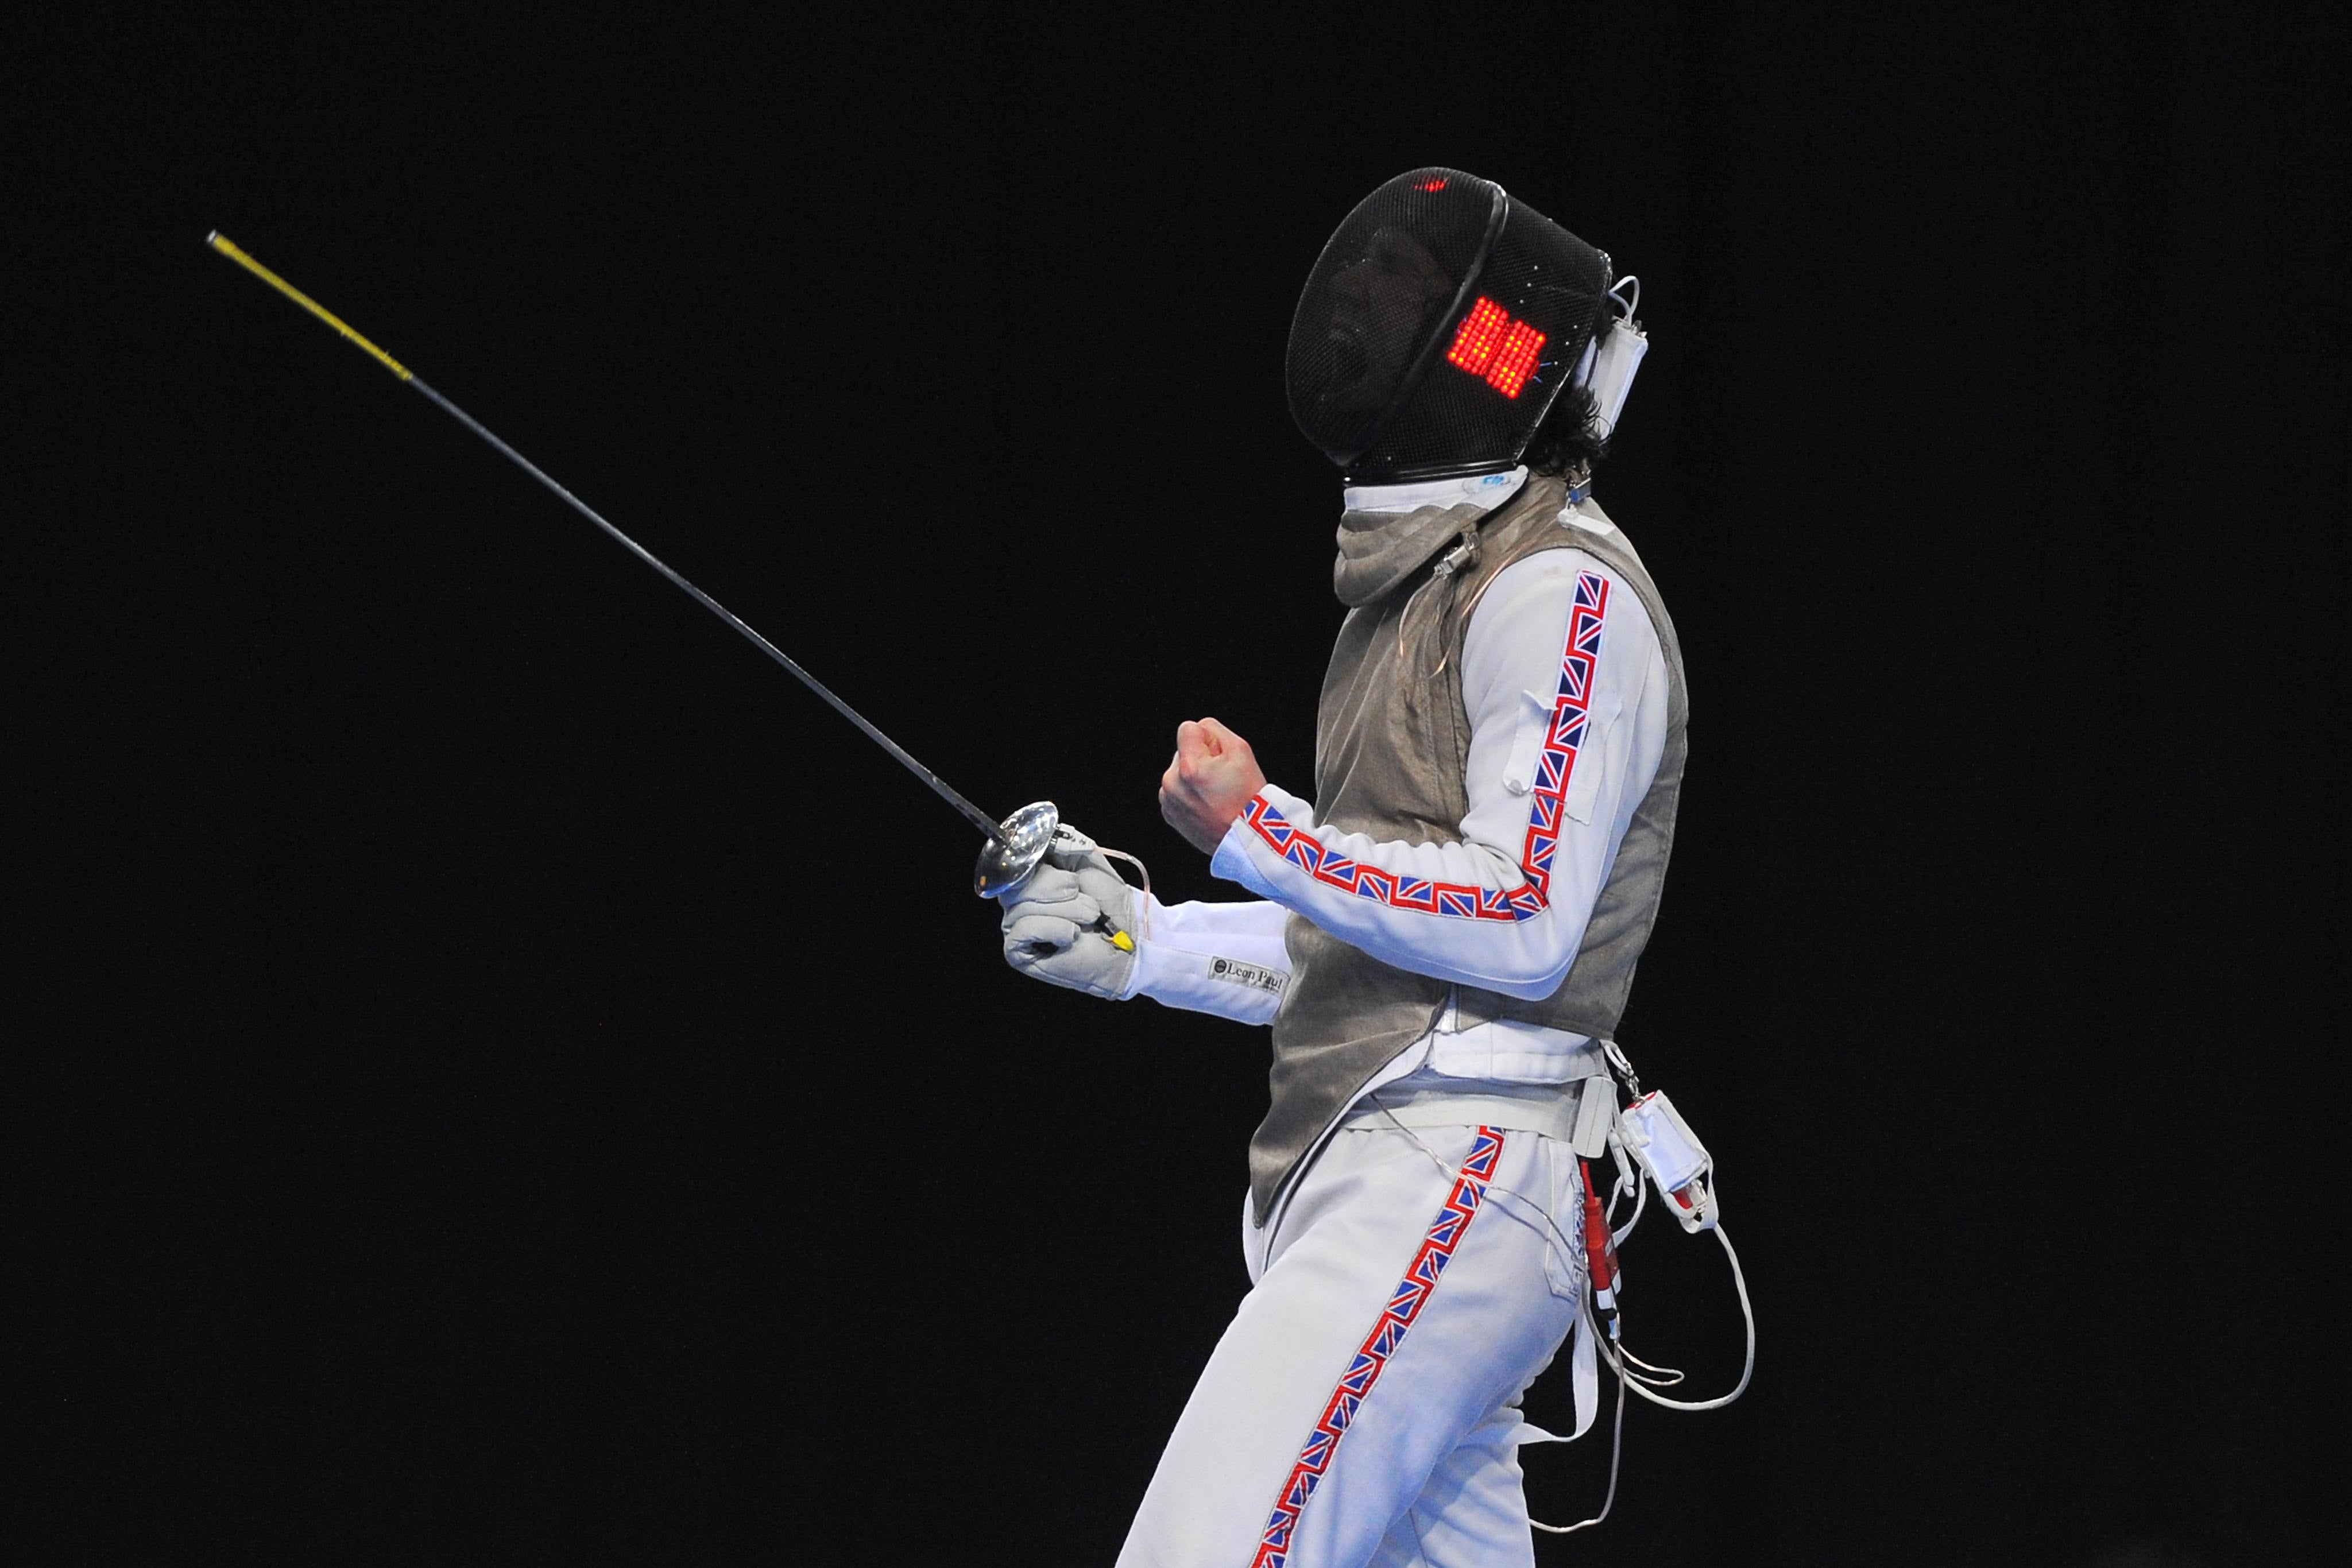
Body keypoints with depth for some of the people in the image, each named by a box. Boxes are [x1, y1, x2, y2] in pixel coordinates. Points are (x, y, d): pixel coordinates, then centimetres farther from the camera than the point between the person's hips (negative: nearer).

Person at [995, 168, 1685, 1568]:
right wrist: (1141, 941, 13)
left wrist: (1258, 832, -16)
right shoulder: (1434, 589, 20)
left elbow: (1522, 925, -19)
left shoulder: (1564, 595, -11)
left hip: (1446, 1200, -10)